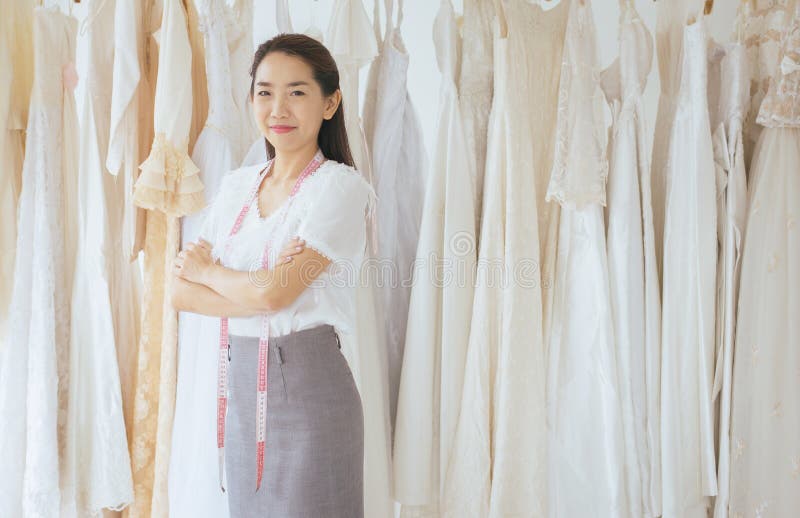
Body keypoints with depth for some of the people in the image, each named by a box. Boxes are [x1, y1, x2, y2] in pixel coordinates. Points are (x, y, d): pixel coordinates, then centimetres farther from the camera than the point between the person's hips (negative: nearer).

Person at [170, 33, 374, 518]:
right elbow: (181, 292, 3)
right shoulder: (237, 185, 9)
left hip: (307, 384, -6)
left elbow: (273, 292, -20)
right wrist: (254, 291, -13)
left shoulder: (340, 187, -10)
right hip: (238, 382, 6)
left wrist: (207, 271, -2)